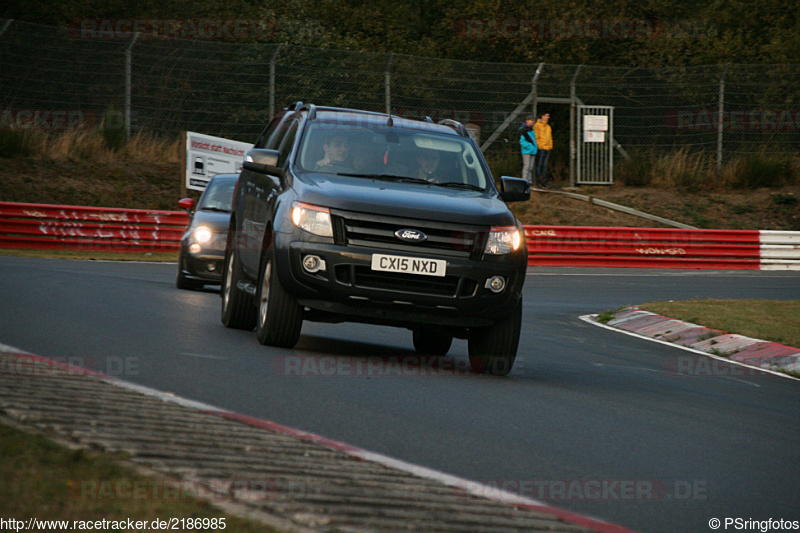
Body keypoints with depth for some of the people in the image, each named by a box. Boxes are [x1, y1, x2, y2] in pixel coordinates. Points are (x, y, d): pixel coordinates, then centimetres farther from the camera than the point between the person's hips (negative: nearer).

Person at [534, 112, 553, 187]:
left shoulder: (548, 127, 19)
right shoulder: (537, 125, -4)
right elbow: (536, 137, -8)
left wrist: (550, 146, 14)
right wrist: (539, 146, -14)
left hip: (547, 148, 7)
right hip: (541, 148, -7)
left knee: (545, 165, 7)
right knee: (539, 164, -5)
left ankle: (544, 180, 9)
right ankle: (539, 180, -4)